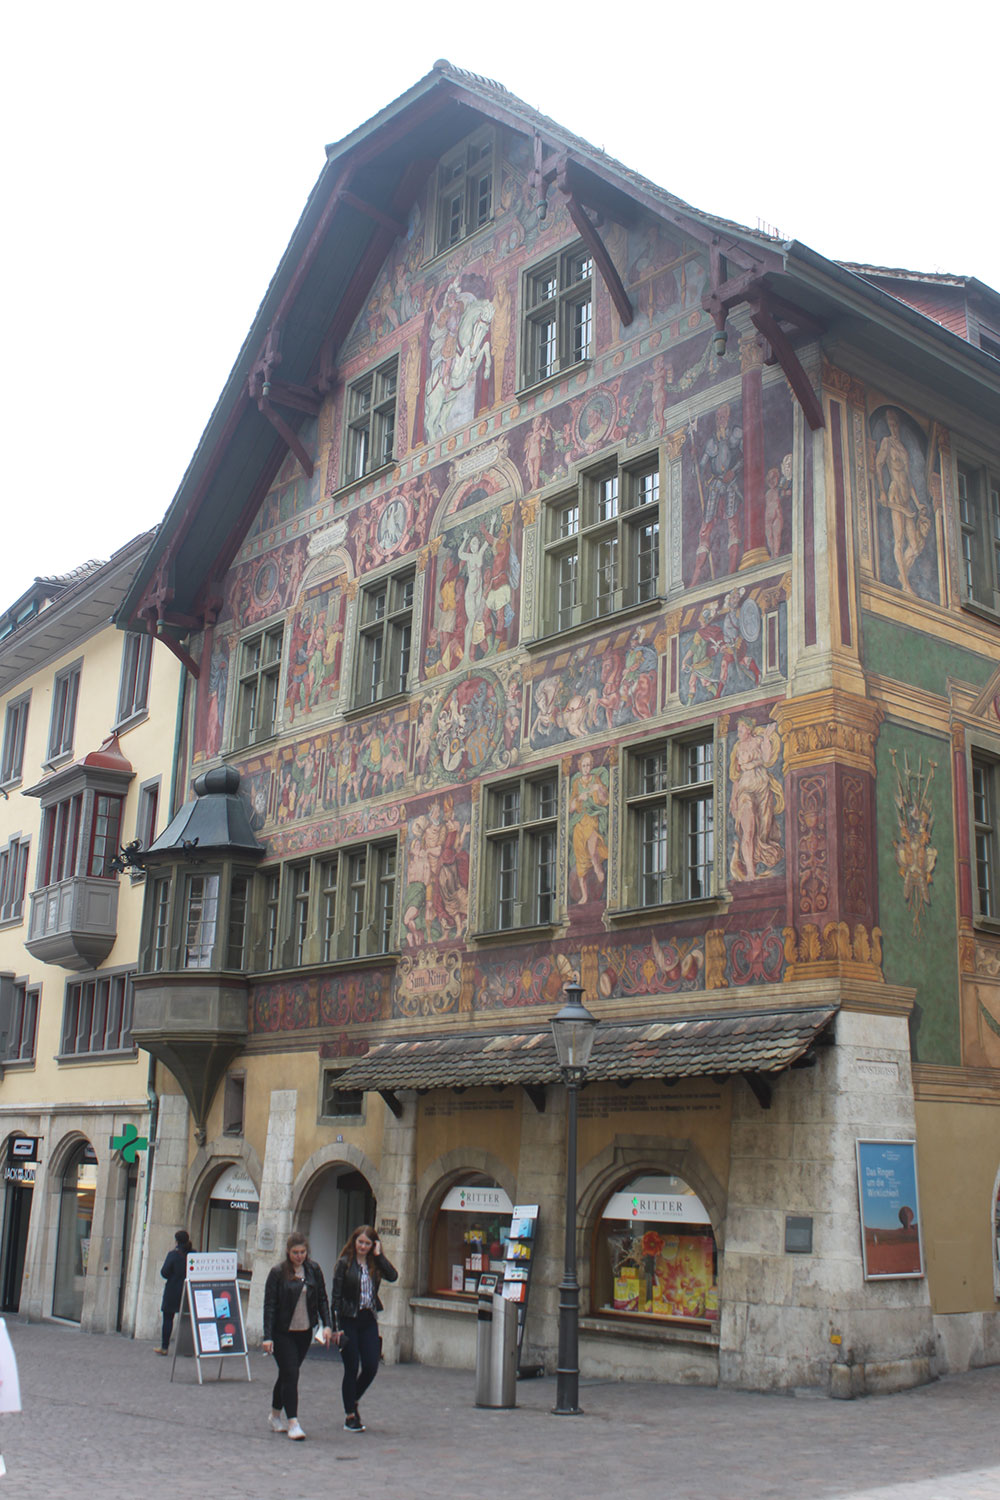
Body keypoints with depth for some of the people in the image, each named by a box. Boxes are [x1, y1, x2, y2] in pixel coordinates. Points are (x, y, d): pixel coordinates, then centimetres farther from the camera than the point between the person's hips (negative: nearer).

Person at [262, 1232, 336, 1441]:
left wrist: (327, 1325, -5)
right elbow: (269, 1305, -10)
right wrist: (267, 1337, -15)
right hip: (282, 1332, -4)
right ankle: (292, 1423, -8)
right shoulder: (278, 1272, -10)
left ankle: (275, 1416, 31)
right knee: (290, 1374, -11)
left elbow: (322, 1299, 7)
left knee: (288, 1374, 14)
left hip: (304, 1332, 4)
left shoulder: (313, 1270, 2)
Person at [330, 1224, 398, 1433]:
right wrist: (337, 1324, -14)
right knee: (352, 1369, 1)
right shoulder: (345, 1263, -5)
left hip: (368, 1320, 4)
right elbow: (335, 1294, -8)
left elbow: (392, 1276, -11)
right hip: (348, 1319, -4)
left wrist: (379, 1255, -9)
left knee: (371, 1367, 0)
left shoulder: (374, 1264, 6)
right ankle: (350, 1416, 13)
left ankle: (353, 1402, 27)